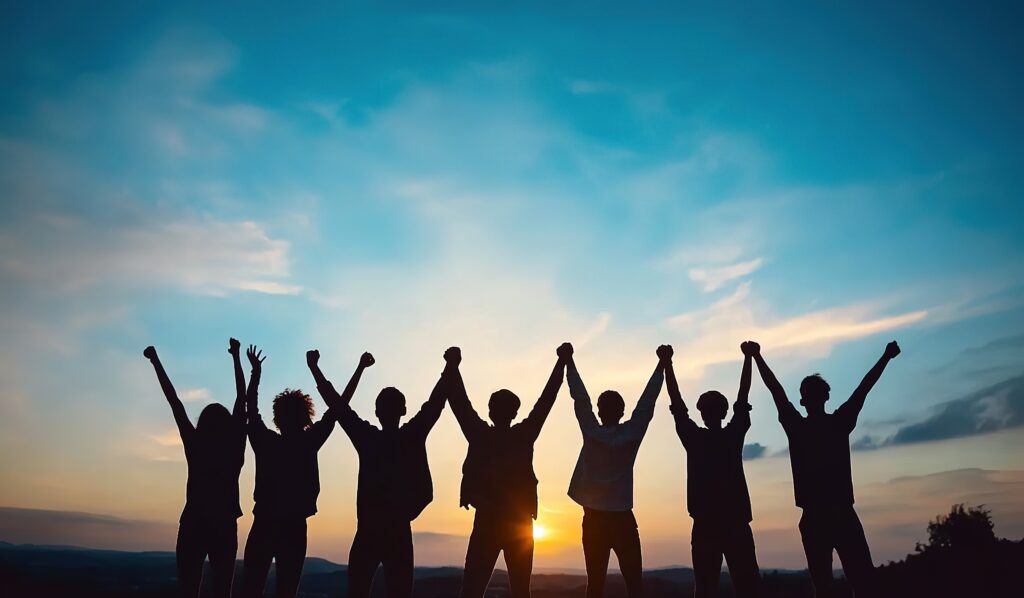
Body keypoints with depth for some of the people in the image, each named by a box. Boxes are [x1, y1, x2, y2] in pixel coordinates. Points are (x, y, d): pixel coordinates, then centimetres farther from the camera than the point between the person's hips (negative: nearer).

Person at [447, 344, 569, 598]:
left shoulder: (480, 436, -5)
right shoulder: (524, 436, -4)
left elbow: (460, 404, 1)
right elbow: (546, 400, 0)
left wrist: (453, 366, 9)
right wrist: (562, 362, 6)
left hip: (487, 523, -1)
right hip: (519, 524, 1)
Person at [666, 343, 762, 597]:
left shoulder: (694, 438, 0)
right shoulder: (734, 435, 1)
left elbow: (676, 401, 1)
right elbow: (743, 397, 7)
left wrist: (667, 363, 4)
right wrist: (748, 357, 11)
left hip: (705, 525, 0)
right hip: (736, 523, 0)